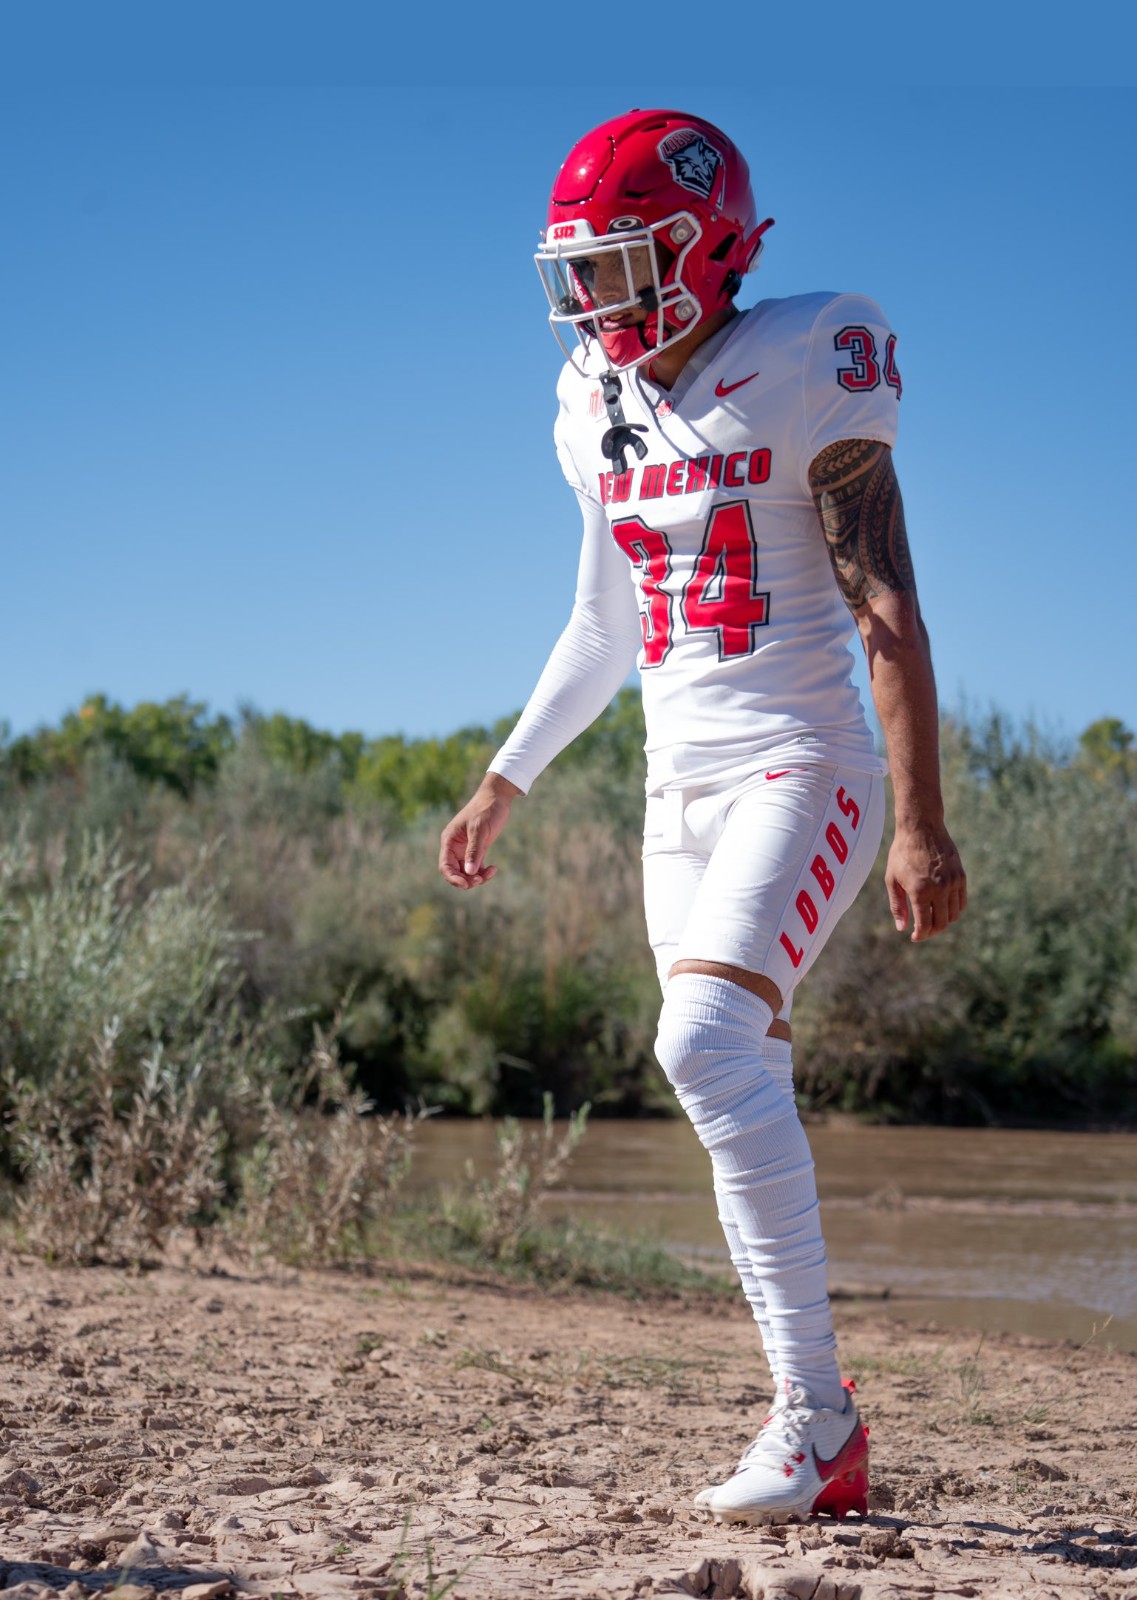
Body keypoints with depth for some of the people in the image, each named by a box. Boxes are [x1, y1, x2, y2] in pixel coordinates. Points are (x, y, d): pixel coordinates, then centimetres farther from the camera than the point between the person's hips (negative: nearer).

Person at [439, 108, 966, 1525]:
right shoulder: (602, 410, 11)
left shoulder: (802, 375, -9)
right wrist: (501, 788, 22)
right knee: (741, 1104, 4)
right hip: (680, 785, 7)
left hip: (801, 769, -7)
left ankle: (811, 1407, -16)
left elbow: (887, 612, -12)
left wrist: (920, 823, -18)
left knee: (708, 1047, -24)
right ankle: (825, 1445, 10)